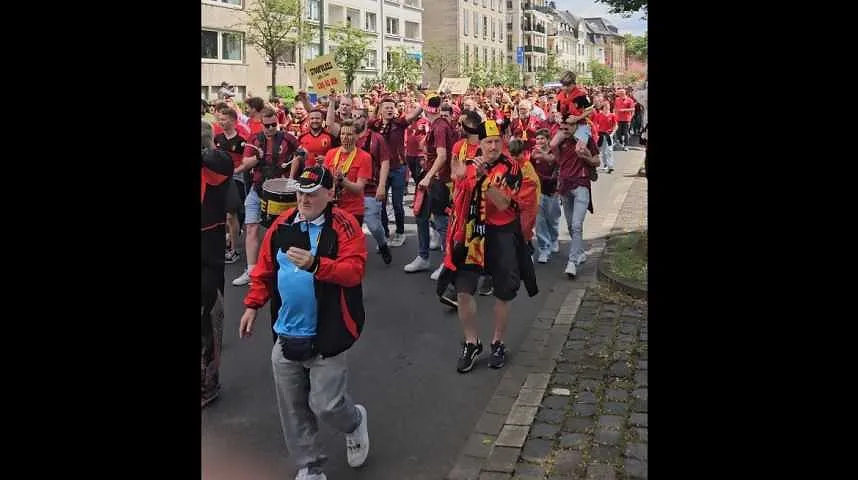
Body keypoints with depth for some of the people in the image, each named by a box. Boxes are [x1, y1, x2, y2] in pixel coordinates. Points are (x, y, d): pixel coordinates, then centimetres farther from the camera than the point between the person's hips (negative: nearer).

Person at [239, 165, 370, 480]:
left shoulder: (344, 226, -11)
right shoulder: (281, 226, 4)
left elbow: (354, 270, -22)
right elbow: (265, 270, 12)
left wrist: (315, 264, -35)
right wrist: (253, 305, 6)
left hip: (326, 337, -5)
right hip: (286, 336, 5)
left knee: (325, 406, 0)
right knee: (292, 409, 13)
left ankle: (355, 422, 36)